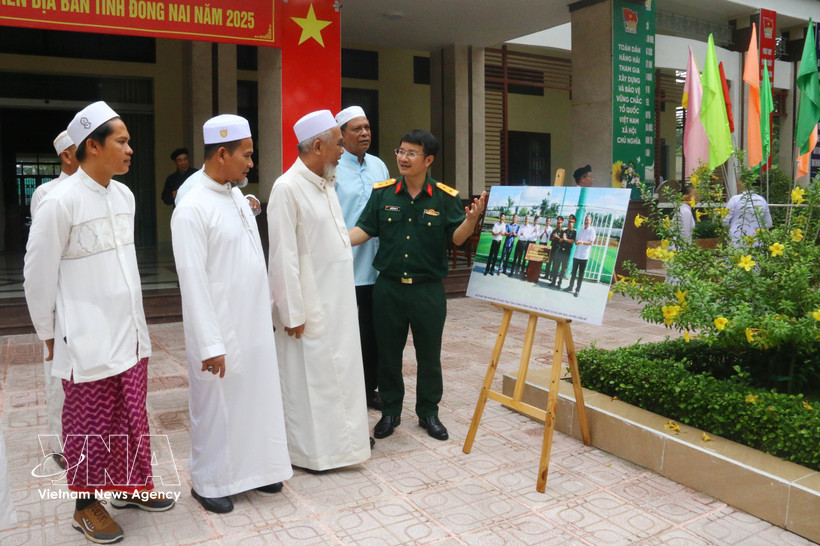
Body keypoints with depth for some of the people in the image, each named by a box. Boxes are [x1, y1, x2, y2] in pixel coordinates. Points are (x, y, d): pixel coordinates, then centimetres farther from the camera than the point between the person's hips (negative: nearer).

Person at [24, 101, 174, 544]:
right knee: (90, 427, 8)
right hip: (87, 343, -6)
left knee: (132, 420, 16)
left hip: (131, 335, 6)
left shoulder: (124, 195, 6)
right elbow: (38, 275, -8)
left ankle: (132, 486, 35)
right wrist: (50, 335, 0)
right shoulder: (60, 202, -15)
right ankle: (86, 504, 27)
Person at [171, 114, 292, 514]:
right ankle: (210, 482, 26)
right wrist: (210, 344, -19)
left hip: (255, 325, 7)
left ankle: (253, 467, 33)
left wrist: (267, 313, 13)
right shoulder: (192, 209, -16)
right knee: (216, 406, 7)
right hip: (220, 331, -7)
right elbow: (193, 281, -18)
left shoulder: (237, 197, 8)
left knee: (257, 398, 16)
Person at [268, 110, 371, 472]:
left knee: (341, 369, 17)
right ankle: (310, 449, 20)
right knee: (309, 377, 4)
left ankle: (341, 435, 33)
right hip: (311, 304, -8)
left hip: (338, 299, 8)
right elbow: (284, 255, -18)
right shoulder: (287, 188, -17)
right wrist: (293, 312, -17)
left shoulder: (327, 184, 9)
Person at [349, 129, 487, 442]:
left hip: (428, 289, -1)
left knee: (429, 354, 11)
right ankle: (390, 411, 30)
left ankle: (428, 413, 30)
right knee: (388, 353, 12)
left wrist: (472, 219, -25)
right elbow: (364, 229, -1)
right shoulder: (382, 193, 1)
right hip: (388, 287, 1)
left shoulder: (445, 197, -3)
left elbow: (457, 237, -5)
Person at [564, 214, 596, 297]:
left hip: (584, 256, -5)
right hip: (576, 255, 5)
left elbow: (591, 243, -11)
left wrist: (582, 242, -25)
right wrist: (577, 242, -8)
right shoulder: (581, 230, 13)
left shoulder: (592, 230, -4)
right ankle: (570, 287, 22)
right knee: (573, 272, 11)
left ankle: (577, 290, 6)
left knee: (581, 274, 1)